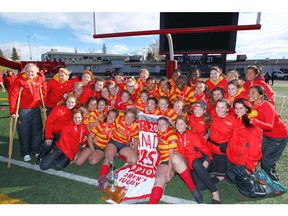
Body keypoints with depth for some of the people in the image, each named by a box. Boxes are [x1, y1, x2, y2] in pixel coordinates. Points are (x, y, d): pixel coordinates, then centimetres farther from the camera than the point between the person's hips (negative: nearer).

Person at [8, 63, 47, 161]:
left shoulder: (40, 79, -2)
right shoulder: (19, 80, -11)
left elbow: (44, 92, 5)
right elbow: (12, 95, -13)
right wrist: (13, 111, -15)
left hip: (36, 109, 3)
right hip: (23, 110, -3)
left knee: (37, 131, 10)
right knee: (24, 132, 7)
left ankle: (36, 150, 27)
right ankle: (26, 153, 23)